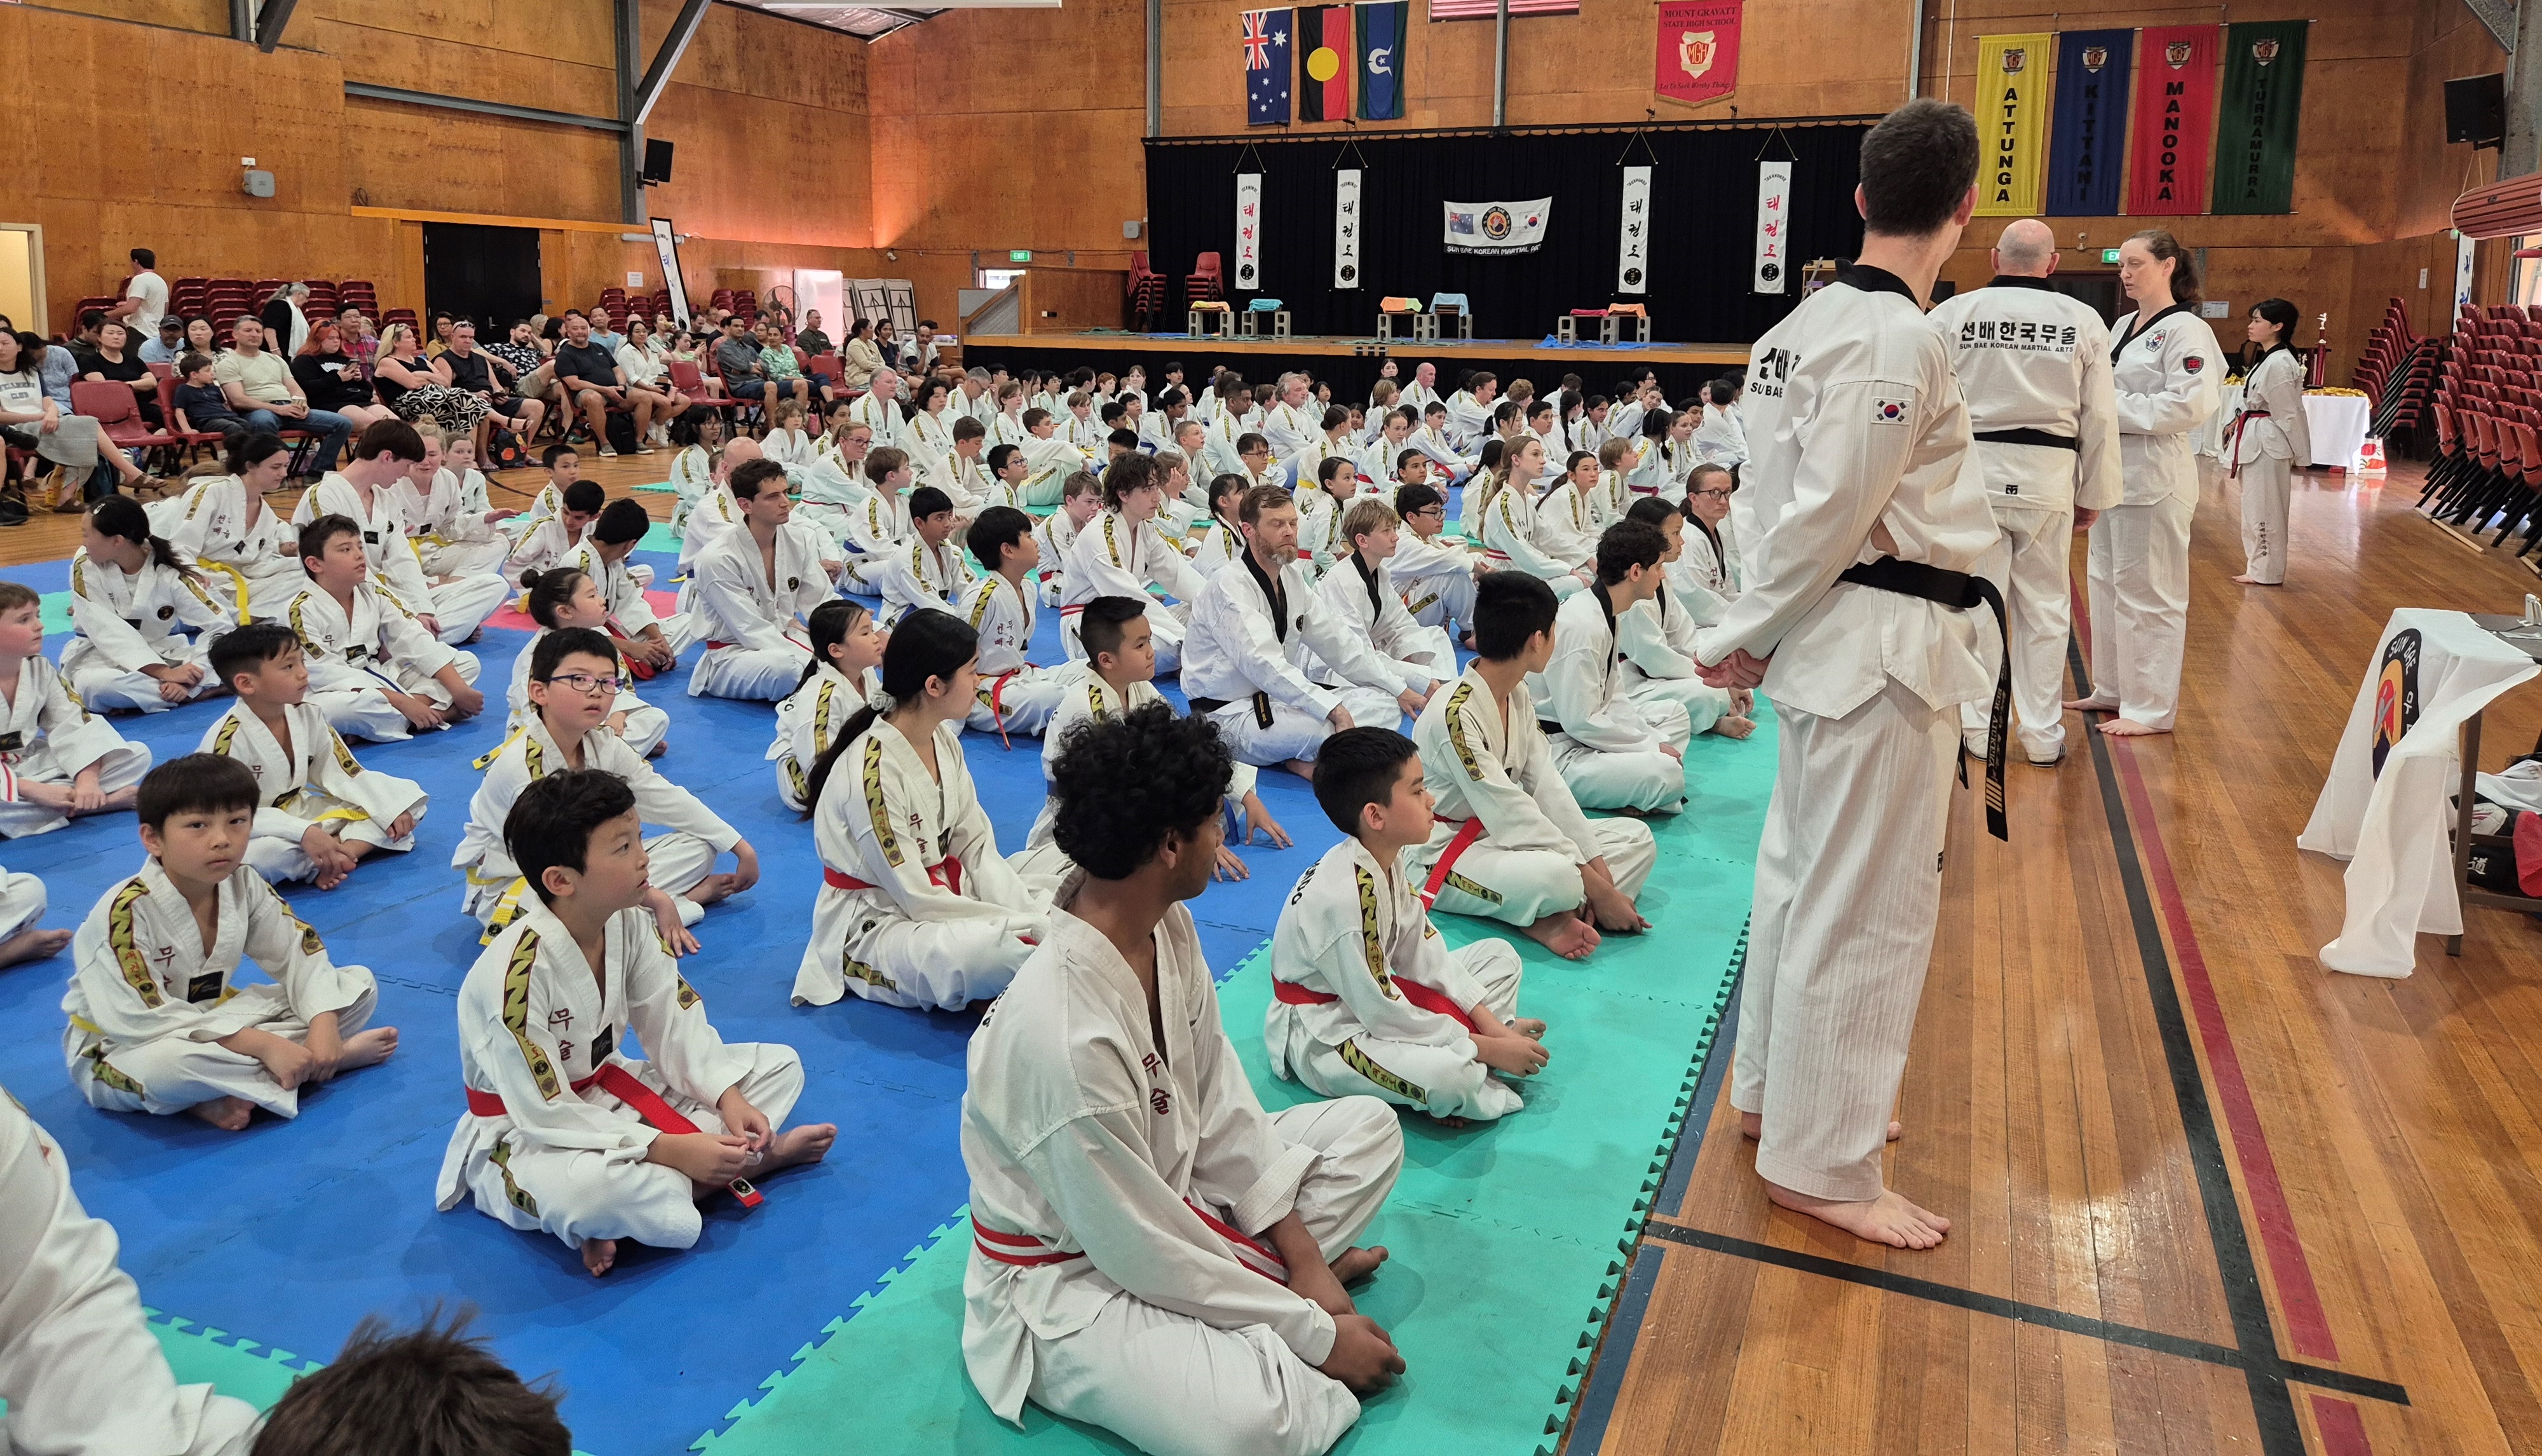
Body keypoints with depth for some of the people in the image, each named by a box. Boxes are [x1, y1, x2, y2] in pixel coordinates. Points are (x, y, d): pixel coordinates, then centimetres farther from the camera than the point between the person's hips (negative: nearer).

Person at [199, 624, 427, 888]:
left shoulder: (306, 715, -3)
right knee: (265, 855, -44)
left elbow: (343, 774, 4)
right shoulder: (229, 738, -23)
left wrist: (391, 807, -12)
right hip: (252, 831, -7)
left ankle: (339, 851, -26)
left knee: (408, 801, -4)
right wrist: (304, 833, -37)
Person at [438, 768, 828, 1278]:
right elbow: (546, 1113, -28)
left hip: (608, 1090, 8)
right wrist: (666, 1148, -31)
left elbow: (674, 1024, -3)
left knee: (780, 1066, -2)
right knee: (593, 1188, -44)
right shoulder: (515, 972, -30)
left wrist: (728, 1097, -19)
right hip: (526, 1130, -7)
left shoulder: (629, 924, -9)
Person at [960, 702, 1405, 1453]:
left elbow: (1217, 1098, 0)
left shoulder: (1166, 925, -10)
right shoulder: (1065, 1036, -37)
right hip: (1072, 1275, -8)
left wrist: (1303, 1255, -3)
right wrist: (1319, 1335, -17)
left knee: (1370, 1128, 6)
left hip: (1167, 1188, 8)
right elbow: (1142, 1252, -26)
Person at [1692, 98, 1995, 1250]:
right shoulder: (1900, 339, -19)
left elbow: (1779, 497, 10)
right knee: (1868, 906, 0)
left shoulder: (1809, 322, 10)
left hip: (1827, 635, 10)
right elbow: (1825, 517, -20)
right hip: (1880, 645, -10)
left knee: (1805, 871, 20)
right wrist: (1745, 638, -8)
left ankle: (1778, 1088, 37)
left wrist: (1750, 633, 9)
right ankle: (1820, 1165, 13)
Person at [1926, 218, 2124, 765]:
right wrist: (2094, 494, 14)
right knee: (2045, 607, 11)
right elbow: (2100, 417, 5)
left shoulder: (1951, 314, -4)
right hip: (2048, 479, 1)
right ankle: (2042, 733, 19)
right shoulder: (2084, 321, 2)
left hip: (1973, 471, -1)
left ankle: (1981, 728, 14)